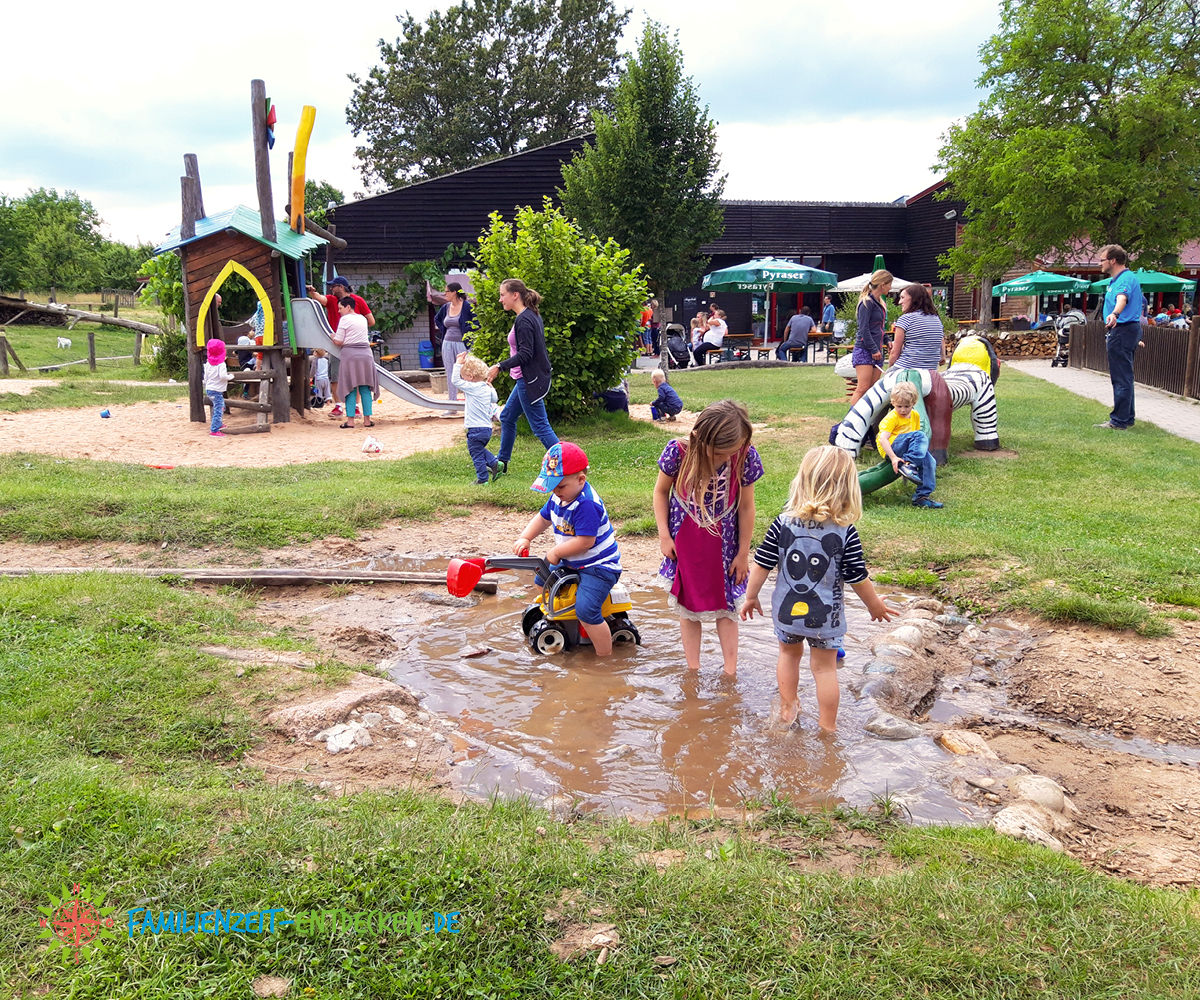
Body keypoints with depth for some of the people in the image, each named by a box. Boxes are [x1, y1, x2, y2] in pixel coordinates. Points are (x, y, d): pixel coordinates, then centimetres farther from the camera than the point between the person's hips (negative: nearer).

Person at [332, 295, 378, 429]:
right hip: (366, 353, 5)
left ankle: (350, 419, -4)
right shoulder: (362, 319, 14)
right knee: (365, 388, 6)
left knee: (350, 388, -2)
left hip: (350, 354, -5)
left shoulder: (344, 319, -4)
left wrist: (332, 337, 14)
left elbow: (338, 342, -6)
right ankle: (367, 419, 5)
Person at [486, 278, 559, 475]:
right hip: (527, 379, 11)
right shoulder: (532, 316, 11)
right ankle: (501, 463, 32)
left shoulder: (523, 320, -19)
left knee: (540, 426, -6)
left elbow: (525, 354, -24)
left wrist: (499, 367, -23)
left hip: (530, 380, -11)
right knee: (507, 417, 20)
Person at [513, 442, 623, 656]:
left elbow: (585, 541, -31)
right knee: (542, 578, 21)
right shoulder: (559, 497, 0)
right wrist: (525, 538, -2)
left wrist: (556, 552, -19)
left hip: (598, 566, -10)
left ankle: (605, 657, -15)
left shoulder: (586, 505, -29)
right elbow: (543, 518, 14)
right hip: (572, 562, 10)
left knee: (585, 609, -24)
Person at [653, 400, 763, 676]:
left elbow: (746, 506, -10)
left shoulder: (746, 456, -22)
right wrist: (664, 536, -6)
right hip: (684, 542, 0)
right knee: (687, 606, 12)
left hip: (723, 543, 0)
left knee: (726, 607, 12)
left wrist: (743, 553, -2)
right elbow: (661, 492, -5)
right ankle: (692, 670, 25)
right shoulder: (678, 452, -25)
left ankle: (730, 673, 23)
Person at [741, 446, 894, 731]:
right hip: (825, 616, -2)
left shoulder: (783, 523, -14)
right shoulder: (845, 533, -17)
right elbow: (859, 579, -10)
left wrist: (751, 597, 8)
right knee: (825, 667, 14)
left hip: (786, 611, 2)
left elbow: (761, 565, -9)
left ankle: (787, 708, 41)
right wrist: (877, 606, 8)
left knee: (789, 653, 27)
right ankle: (827, 726, 24)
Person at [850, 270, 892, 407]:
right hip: (864, 350, -9)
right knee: (862, 389, -14)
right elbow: (864, 329, -15)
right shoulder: (867, 302, -9)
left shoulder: (880, 303, 17)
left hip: (877, 351, 9)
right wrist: (873, 349, -15)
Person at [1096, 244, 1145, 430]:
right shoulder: (1116, 280, 19)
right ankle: (1127, 418, 23)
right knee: (1124, 378, 16)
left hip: (1123, 331, -12)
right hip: (1121, 331, 12)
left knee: (1121, 379, -10)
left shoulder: (1125, 278, -15)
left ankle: (1119, 421, -10)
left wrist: (1114, 314, -58)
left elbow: (1122, 298, -38)